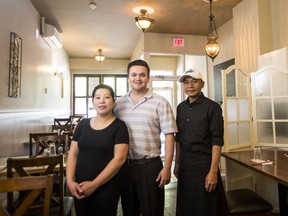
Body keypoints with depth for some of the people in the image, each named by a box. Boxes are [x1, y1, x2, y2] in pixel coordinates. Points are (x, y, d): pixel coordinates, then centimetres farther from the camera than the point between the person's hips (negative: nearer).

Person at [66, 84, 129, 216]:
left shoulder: (119, 126, -9)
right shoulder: (83, 124, 4)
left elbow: (119, 159, -16)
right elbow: (73, 154, 6)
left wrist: (94, 184, -16)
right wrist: (70, 181, -6)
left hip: (106, 189, -4)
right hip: (80, 189, 4)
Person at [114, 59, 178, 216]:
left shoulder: (160, 103, -6)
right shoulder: (118, 103, 4)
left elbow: (169, 135, -7)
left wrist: (167, 167, -11)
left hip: (150, 165, -3)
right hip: (124, 165, 4)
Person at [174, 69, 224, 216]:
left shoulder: (212, 107, -10)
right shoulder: (181, 107, 7)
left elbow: (217, 141, -13)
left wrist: (213, 171, -17)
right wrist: (177, 164, 10)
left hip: (204, 163, -5)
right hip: (184, 164, 5)